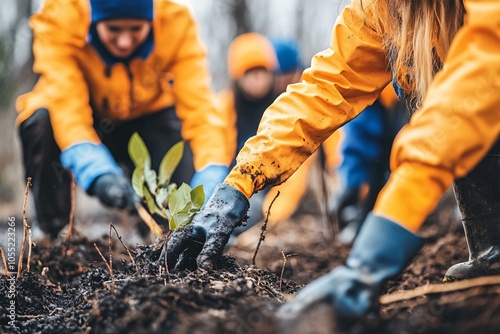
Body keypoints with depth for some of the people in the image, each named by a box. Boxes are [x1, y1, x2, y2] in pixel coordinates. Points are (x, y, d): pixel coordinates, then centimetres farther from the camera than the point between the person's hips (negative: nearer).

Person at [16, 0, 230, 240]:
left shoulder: (176, 23, -25)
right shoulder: (59, 20, -28)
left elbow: (199, 108, -32)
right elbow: (65, 104, -38)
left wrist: (208, 192, -45)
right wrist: (97, 171, -55)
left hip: (147, 120, 1)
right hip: (84, 120, 0)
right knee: (41, 119, -33)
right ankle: (53, 236, -16)